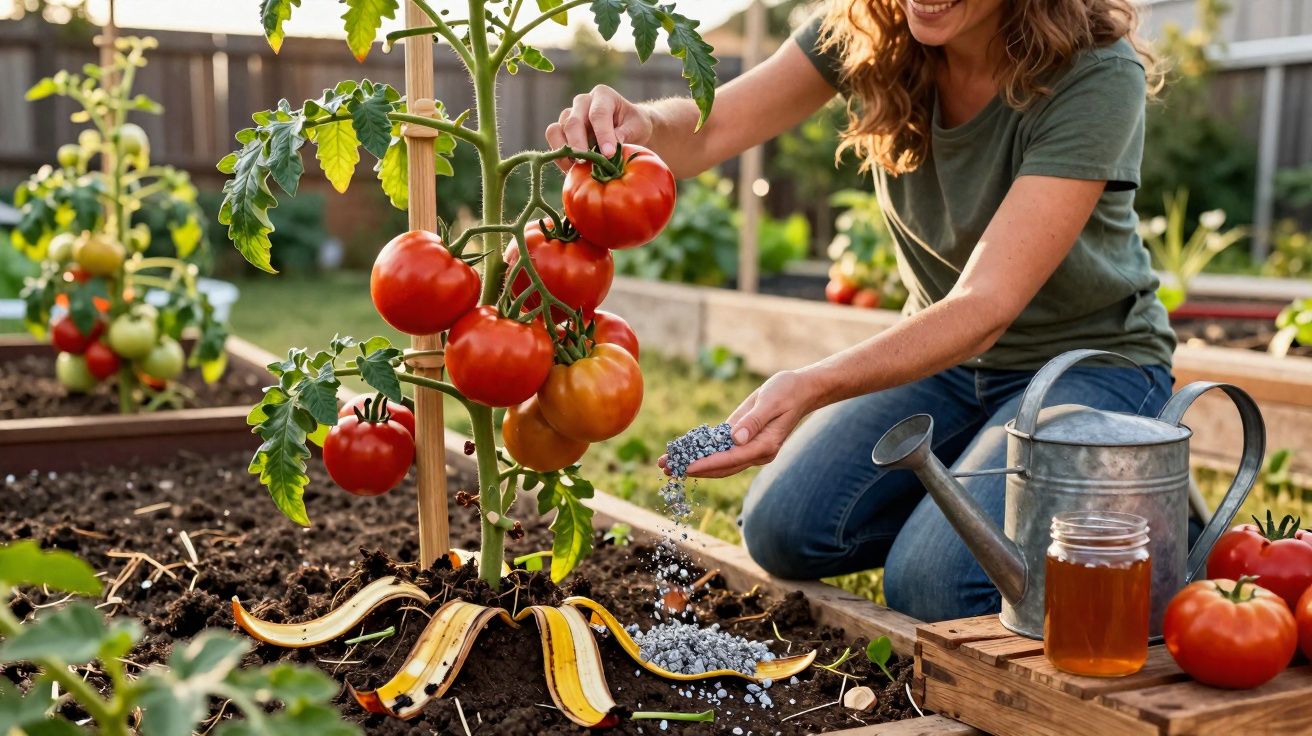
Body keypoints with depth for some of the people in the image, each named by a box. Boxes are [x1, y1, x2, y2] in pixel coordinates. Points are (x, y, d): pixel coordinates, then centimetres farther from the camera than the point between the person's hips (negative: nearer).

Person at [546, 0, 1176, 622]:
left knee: (930, 581, -24)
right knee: (784, 528, -12)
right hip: (947, 349, 5)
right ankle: (960, 492, 16)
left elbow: (986, 307, -33)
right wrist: (641, 126, -42)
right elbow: (707, 131, -17)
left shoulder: (1099, 77, -27)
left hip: (1090, 361, -5)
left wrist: (813, 386, -47)